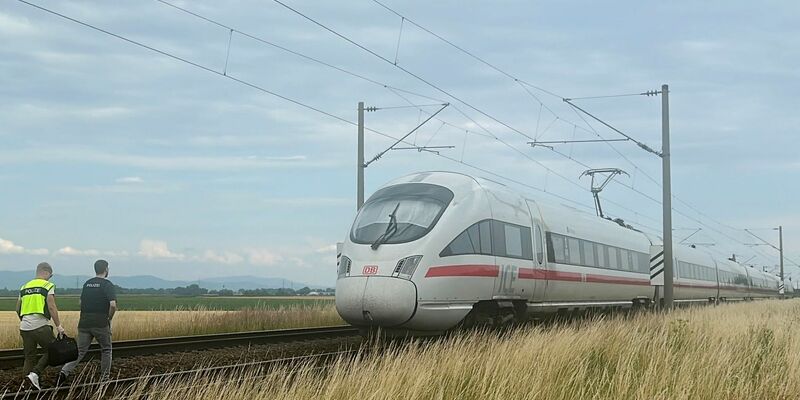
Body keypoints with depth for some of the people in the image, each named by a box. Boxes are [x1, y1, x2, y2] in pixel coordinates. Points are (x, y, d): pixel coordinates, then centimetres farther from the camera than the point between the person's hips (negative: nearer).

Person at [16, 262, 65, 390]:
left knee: (29, 357, 13)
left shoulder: (24, 287, 18)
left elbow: (18, 309, 21)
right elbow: (52, 307, -10)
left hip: (25, 327, 6)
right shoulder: (48, 286, -1)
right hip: (40, 326, -6)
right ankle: (35, 374, -9)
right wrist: (58, 325, -8)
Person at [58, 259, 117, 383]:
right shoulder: (108, 285, -8)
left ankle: (65, 371, -15)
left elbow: (81, 302, 19)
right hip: (101, 324, -5)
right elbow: (113, 305, -18)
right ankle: (104, 377, 17)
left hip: (84, 322, 5)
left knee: (80, 351, 5)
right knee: (106, 350, 14)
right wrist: (109, 318, -2)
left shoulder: (87, 284, 12)